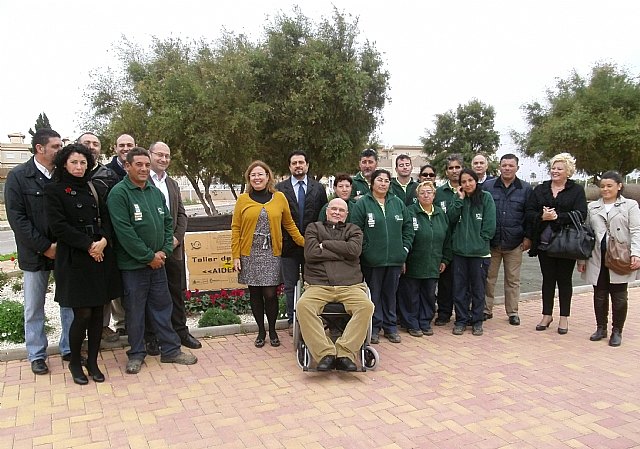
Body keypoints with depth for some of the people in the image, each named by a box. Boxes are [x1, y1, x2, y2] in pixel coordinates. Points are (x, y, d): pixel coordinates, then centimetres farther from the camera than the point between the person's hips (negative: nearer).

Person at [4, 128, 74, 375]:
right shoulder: (18, 176, -4)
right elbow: (17, 218, -9)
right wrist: (45, 247, -13)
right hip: (35, 253, -2)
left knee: (70, 302, 8)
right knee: (34, 307, 9)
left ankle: (69, 348, 24)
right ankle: (37, 355, 23)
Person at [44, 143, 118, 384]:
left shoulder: (93, 189, 14)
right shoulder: (54, 190, -1)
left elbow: (106, 219, 10)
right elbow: (58, 226, -9)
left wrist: (103, 241, -9)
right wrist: (89, 245, -13)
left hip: (100, 257, 5)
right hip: (73, 259, -5)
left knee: (98, 312, 7)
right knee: (82, 314, -4)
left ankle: (93, 361, 22)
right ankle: (75, 362, 18)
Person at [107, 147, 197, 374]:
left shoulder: (155, 191, 9)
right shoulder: (119, 193, -11)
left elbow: (168, 222, 12)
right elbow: (124, 231, -18)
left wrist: (164, 250, -2)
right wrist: (148, 256, -15)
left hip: (157, 262, 6)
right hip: (133, 264, -6)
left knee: (162, 307, 13)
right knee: (135, 311, 7)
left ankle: (171, 350, 23)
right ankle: (136, 353, 23)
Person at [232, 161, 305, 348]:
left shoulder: (279, 197, 4)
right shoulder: (243, 199, 2)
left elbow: (289, 225, 10)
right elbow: (236, 229, 3)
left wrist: (305, 243, 4)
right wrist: (236, 256, -2)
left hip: (271, 254, 0)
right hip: (250, 255, 1)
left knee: (270, 294, -2)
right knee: (255, 293, 8)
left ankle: (272, 330, 20)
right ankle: (261, 331, 24)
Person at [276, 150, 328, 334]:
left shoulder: (318, 188, 7)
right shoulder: (279, 189, 3)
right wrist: (278, 240, -5)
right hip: (288, 245, -1)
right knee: (290, 286, 8)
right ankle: (293, 321, 19)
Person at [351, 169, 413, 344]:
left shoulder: (398, 203, 10)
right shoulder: (362, 203, -4)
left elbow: (408, 226, 14)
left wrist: (405, 247, 6)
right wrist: (364, 250, -12)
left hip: (395, 258, 4)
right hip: (372, 259, -4)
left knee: (391, 294, 13)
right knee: (374, 294, 6)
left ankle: (391, 327, 25)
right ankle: (374, 328, 18)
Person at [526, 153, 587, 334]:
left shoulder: (577, 190, 1)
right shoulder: (540, 189, 9)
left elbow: (580, 215, -12)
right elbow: (529, 213, 2)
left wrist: (557, 216, -21)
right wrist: (542, 216, -17)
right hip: (544, 243, 2)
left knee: (564, 280, 7)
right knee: (548, 279, 11)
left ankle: (564, 318, 18)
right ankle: (547, 315, 22)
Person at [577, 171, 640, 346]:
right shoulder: (592, 207, 12)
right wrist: (581, 258, 8)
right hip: (598, 260, 3)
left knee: (619, 297, 5)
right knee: (599, 296, 9)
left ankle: (617, 332, 16)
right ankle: (601, 328, 22)